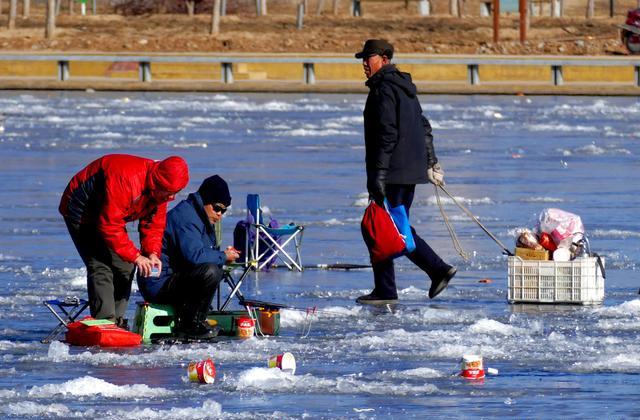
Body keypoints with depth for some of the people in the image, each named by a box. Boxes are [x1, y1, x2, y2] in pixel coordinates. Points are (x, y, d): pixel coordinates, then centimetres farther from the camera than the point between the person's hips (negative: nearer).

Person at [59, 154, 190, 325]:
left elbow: (153, 225, -2)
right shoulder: (126, 178, -39)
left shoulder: (161, 190, -10)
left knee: (124, 266, 4)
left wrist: (152, 253, -20)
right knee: (101, 266, -19)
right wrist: (136, 256, -35)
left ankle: (117, 322, 10)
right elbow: (110, 225, -37)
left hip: (110, 213, 9)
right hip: (80, 212, -9)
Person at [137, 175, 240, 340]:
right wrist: (223, 257, -14)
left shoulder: (200, 218, 19)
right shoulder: (186, 217, -15)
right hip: (158, 284, -11)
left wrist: (223, 254, 1)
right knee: (210, 272, -26)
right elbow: (194, 255, -28)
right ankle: (190, 324, -16)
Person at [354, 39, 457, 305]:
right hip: (411, 171, 10)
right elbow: (424, 127, 23)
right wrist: (431, 163, 27)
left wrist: (378, 173, -22)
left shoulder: (383, 89, -13)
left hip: (392, 173, -10)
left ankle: (385, 291, -3)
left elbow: (387, 133, -20)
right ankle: (438, 270, 8)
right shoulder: (405, 88, 18)